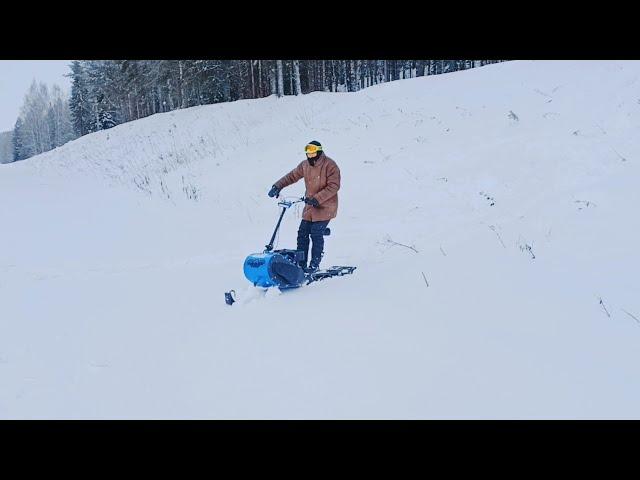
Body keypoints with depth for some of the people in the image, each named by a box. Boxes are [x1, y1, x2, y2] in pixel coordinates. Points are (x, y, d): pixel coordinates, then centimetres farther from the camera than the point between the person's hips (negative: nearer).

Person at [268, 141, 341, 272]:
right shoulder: (305, 165, 5)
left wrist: (317, 198, -25)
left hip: (325, 206, -6)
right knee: (303, 233, 1)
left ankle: (314, 265, -1)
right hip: (310, 206, 6)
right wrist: (278, 186, 3)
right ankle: (300, 263, 9)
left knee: (316, 234, -11)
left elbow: (334, 186, -19)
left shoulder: (330, 165, -14)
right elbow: (292, 176, 16)